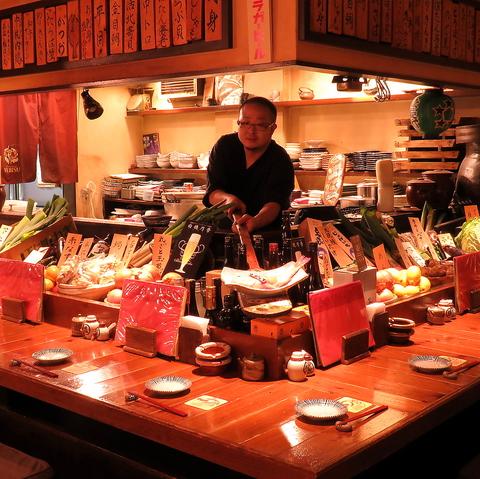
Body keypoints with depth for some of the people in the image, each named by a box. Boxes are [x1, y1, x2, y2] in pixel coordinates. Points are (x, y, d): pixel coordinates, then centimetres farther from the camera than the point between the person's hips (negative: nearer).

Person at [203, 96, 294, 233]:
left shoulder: (280, 161, -8)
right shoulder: (224, 146, 2)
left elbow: (274, 204, -24)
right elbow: (212, 192, -5)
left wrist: (255, 222, -47)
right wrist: (228, 198, -31)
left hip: (268, 229, -2)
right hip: (223, 225, 2)